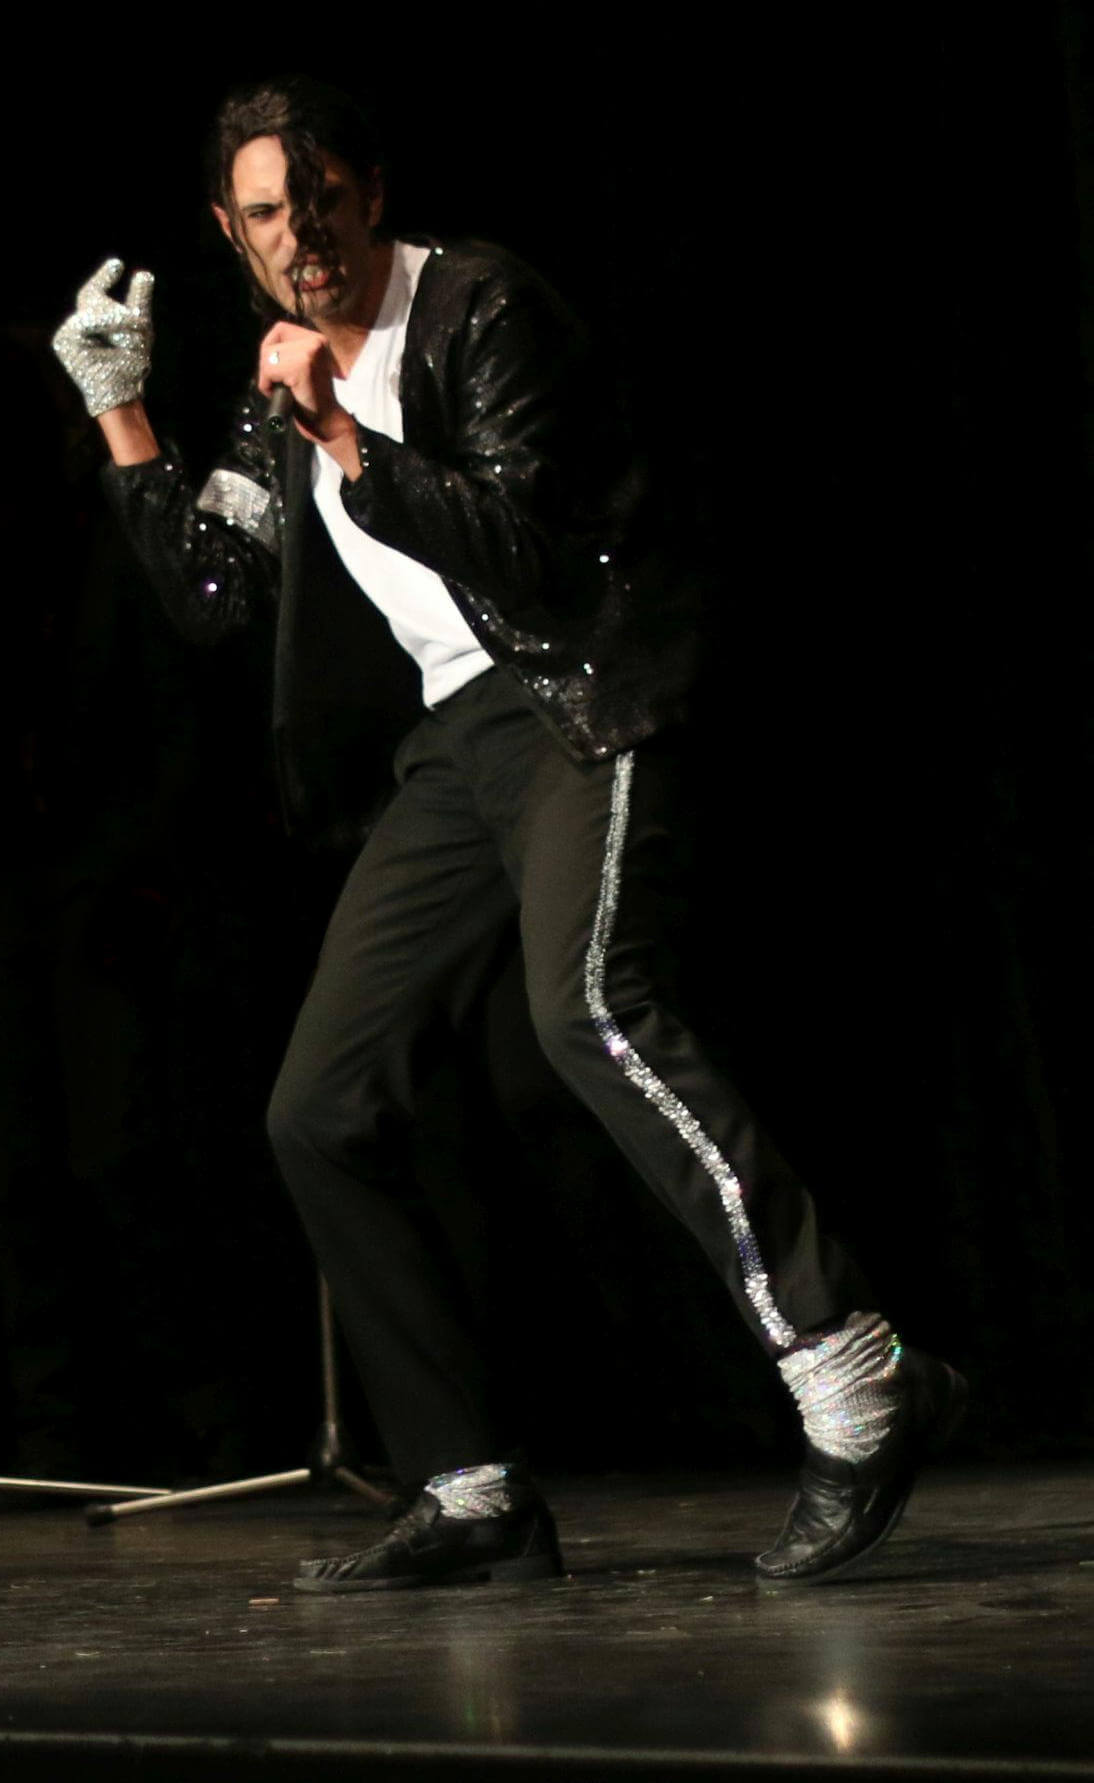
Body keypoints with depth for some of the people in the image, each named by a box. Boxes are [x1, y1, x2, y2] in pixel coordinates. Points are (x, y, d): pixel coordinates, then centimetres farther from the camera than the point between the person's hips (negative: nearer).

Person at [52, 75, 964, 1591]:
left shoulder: (484, 310, -6)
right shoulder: (288, 383, 17)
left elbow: (516, 543, -15)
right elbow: (212, 590, 18)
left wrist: (342, 436, -20)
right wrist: (122, 415, 13)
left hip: (583, 698, -8)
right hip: (459, 737, 9)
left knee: (587, 1005, -35)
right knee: (319, 1116, 2)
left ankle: (863, 1394, -36)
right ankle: (476, 1499, 9)